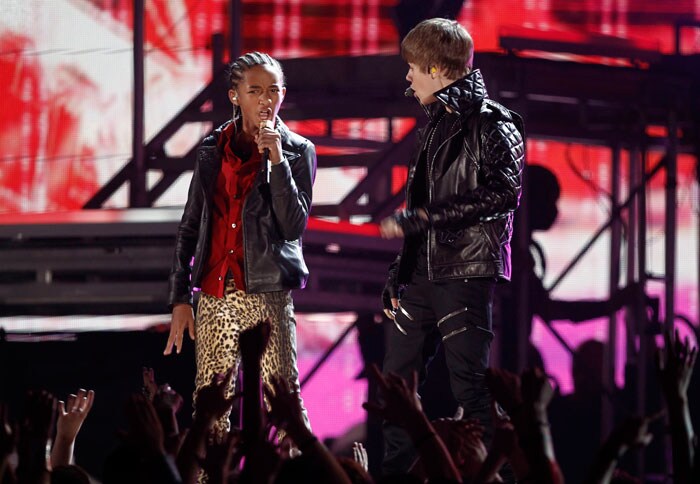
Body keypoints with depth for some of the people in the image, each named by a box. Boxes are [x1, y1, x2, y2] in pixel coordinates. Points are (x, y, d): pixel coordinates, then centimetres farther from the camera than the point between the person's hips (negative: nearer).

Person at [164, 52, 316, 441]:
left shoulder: (297, 151, 3)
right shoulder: (213, 150, 11)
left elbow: (293, 227, -9)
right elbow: (190, 228, 13)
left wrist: (276, 160, -14)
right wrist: (180, 298, 7)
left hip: (268, 295, -3)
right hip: (216, 295, 3)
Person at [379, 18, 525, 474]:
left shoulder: (492, 124, -7)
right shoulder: (436, 125, 19)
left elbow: (502, 193, -20)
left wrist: (422, 216, -21)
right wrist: (399, 273, 17)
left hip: (468, 272, -8)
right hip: (423, 274, 8)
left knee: (470, 385, -9)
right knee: (396, 381, 7)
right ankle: (396, 474, 13)